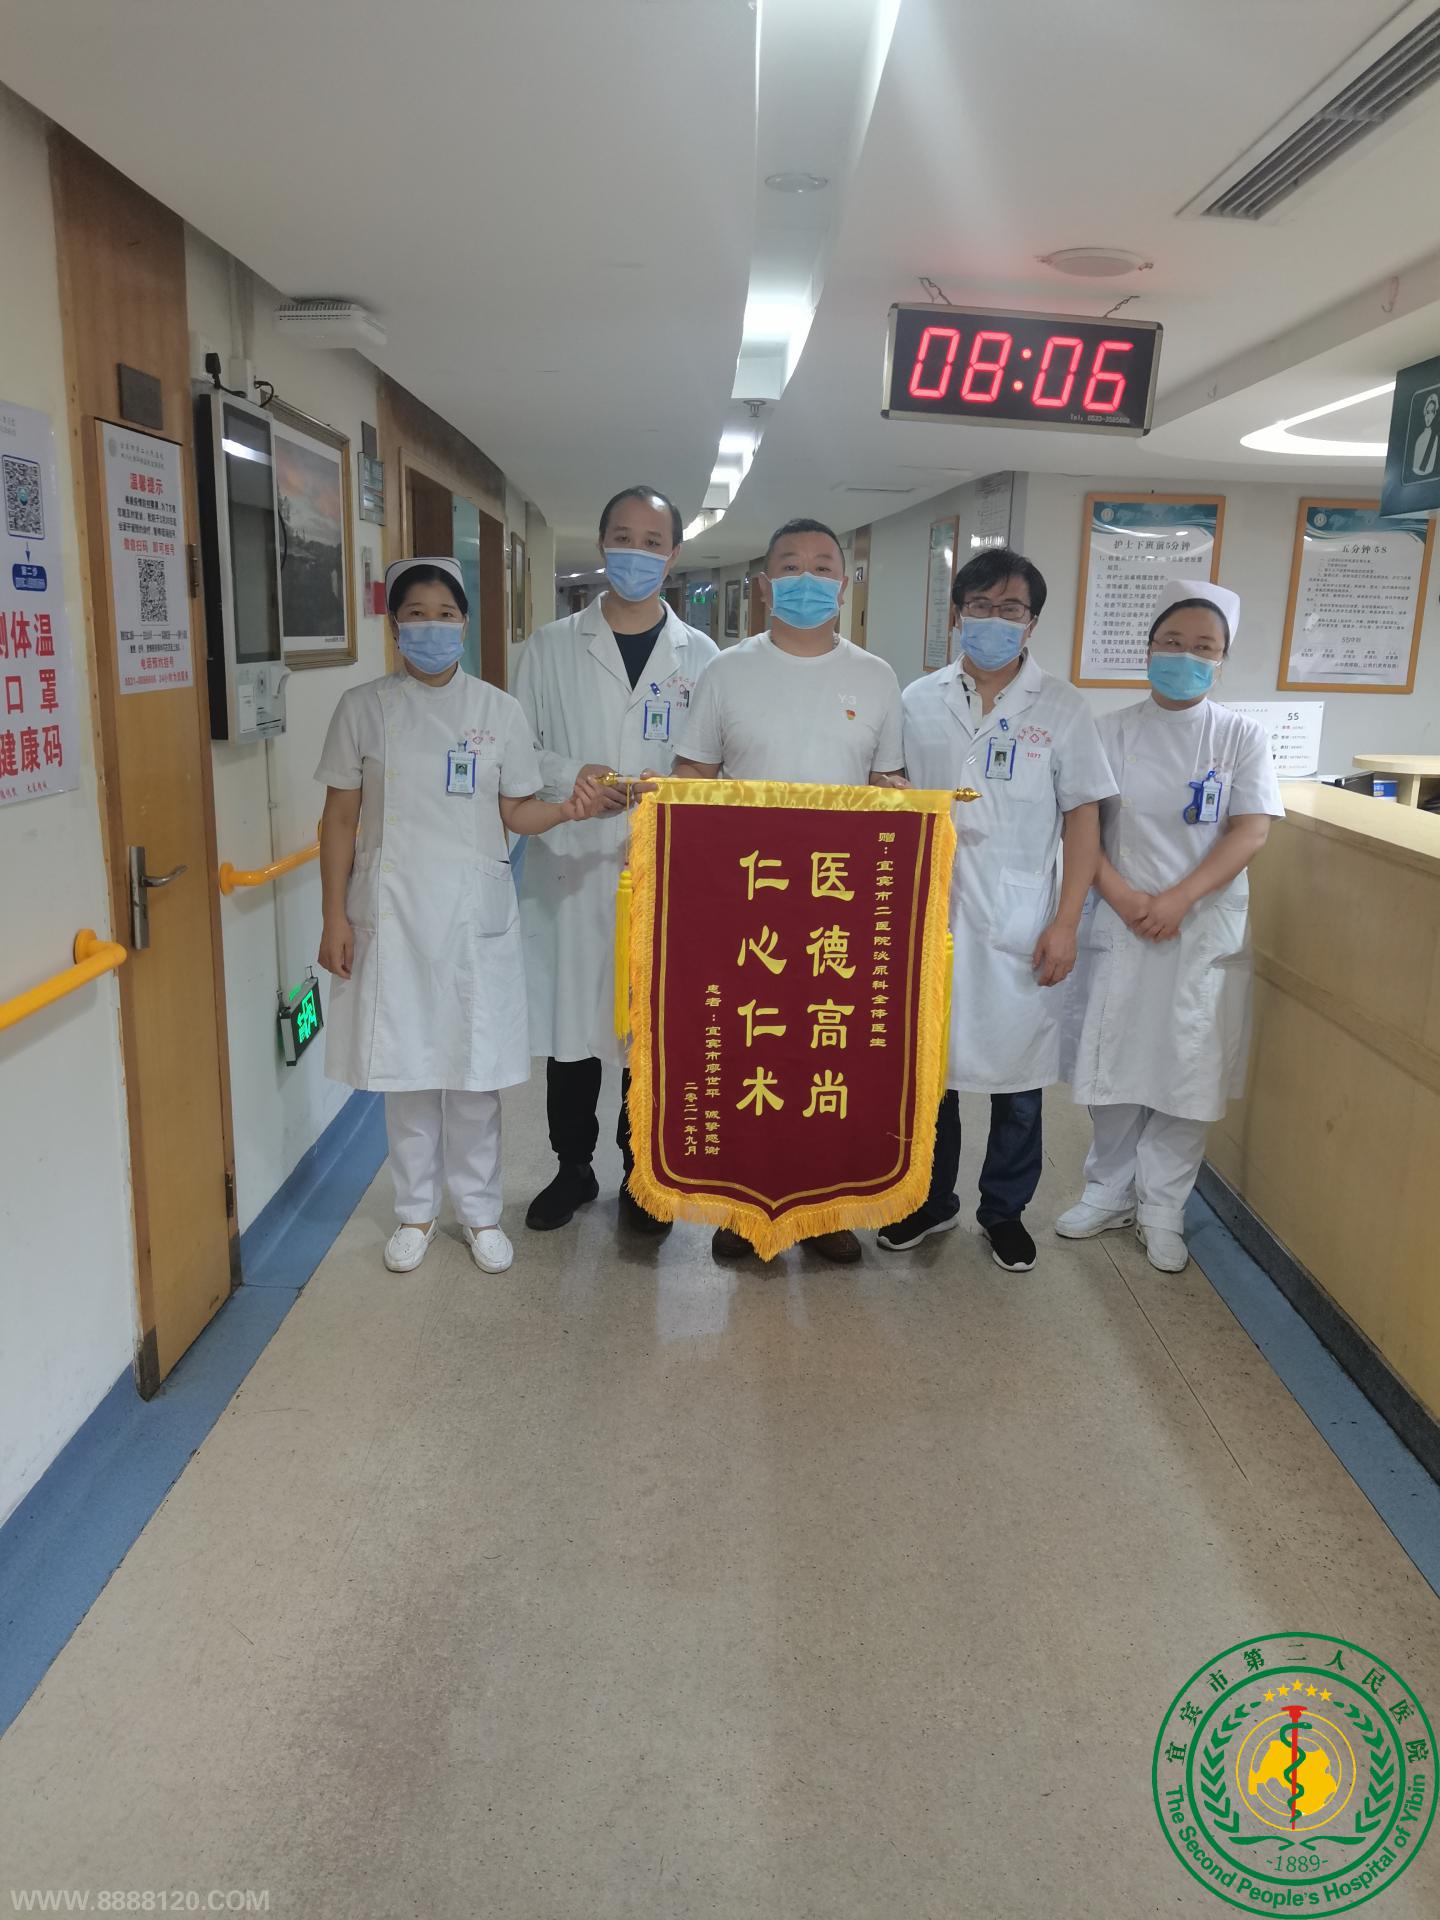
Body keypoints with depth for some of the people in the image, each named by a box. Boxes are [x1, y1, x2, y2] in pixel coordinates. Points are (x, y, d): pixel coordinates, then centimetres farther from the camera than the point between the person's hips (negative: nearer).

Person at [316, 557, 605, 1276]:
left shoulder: (497, 710, 4)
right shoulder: (363, 708, 2)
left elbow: (515, 812, 6)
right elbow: (340, 818, 3)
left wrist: (566, 809, -16)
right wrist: (335, 917, -2)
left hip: (475, 913, 0)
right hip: (393, 912, 0)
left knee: (475, 1070, 5)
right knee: (404, 1065, 8)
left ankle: (480, 1211, 22)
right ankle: (415, 1210, 25)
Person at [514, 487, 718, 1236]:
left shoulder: (699, 655, 6)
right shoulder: (551, 646, 5)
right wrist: (571, 775, -13)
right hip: (572, 865, 0)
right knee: (569, 1021, 7)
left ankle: (641, 1173, 25)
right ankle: (573, 1167, 26)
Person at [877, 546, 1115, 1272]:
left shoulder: (1061, 707, -1)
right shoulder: (920, 702, 4)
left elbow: (1082, 817, -1)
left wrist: (1066, 922, -7)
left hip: (1020, 927, -1)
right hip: (930, 919, 2)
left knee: (1018, 1079, 7)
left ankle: (1005, 1210, 27)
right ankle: (931, 1201, 31)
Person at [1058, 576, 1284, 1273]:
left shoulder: (1241, 736, 1)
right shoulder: (1112, 732, 3)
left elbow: (1251, 832, -6)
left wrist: (1178, 899, -17)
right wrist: (1121, 896, -15)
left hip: (1206, 930, -1)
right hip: (1119, 923, 1)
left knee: (1188, 1071, 3)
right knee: (1113, 1060, 7)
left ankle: (1162, 1209, 18)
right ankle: (1110, 1191, 26)